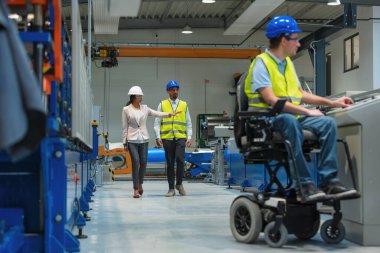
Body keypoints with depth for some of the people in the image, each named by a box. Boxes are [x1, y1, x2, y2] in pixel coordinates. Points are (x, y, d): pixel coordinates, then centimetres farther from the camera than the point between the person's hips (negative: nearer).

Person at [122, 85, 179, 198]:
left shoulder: (144, 108, 9)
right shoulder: (126, 110, 1)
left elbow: (157, 113, -2)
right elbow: (125, 127, 3)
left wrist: (170, 114, -17)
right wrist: (124, 142, 1)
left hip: (144, 139, 3)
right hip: (132, 140, -3)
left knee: (143, 162, 1)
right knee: (135, 162, -11)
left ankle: (140, 183, 26)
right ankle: (136, 189, -3)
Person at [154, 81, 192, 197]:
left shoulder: (184, 105, 10)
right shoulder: (162, 105, 7)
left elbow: (188, 123, 12)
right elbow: (157, 123, 5)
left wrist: (189, 137, 2)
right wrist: (158, 137, -5)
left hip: (181, 137, 0)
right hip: (167, 138, 0)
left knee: (180, 159, -16)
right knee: (170, 163, 5)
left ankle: (179, 184, 4)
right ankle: (171, 189, 13)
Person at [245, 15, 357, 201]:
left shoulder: (287, 63, 19)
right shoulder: (261, 63, -8)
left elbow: (300, 94, 25)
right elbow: (271, 99, -20)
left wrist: (331, 102, 18)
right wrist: (306, 111, -21)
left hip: (293, 115, 8)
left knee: (328, 123, -14)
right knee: (290, 121, -40)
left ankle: (329, 180, -18)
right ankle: (304, 184, -39)